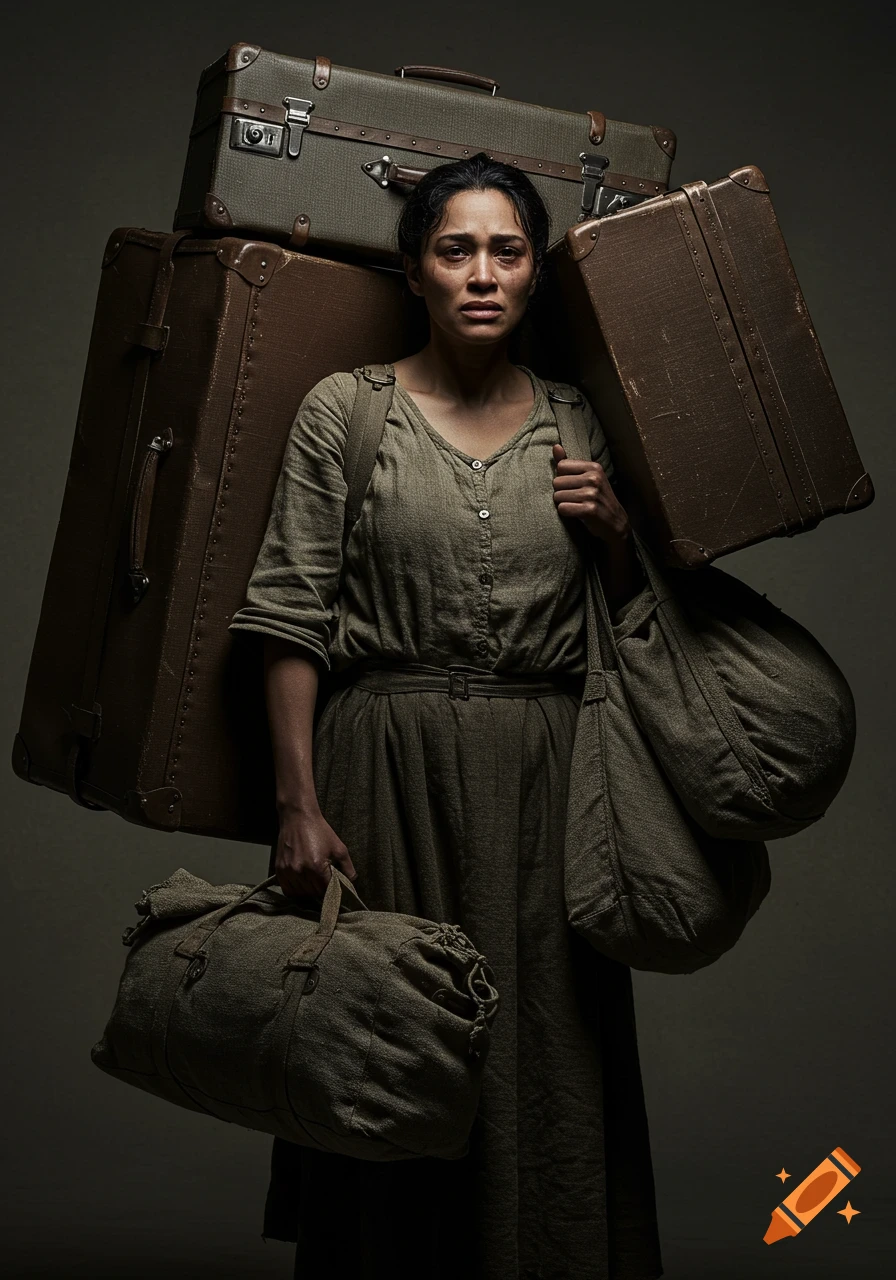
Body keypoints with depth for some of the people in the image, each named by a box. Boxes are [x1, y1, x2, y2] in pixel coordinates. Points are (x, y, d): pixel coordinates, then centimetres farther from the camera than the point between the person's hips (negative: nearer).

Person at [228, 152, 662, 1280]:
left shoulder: (580, 425, 9)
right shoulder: (344, 410, 0)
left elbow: (632, 615, 18)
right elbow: (291, 619, -3)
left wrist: (615, 530, -2)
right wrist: (297, 803, -10)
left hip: (542, 774, 3)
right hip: (389, 763, -2)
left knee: (545, 1057, 4)